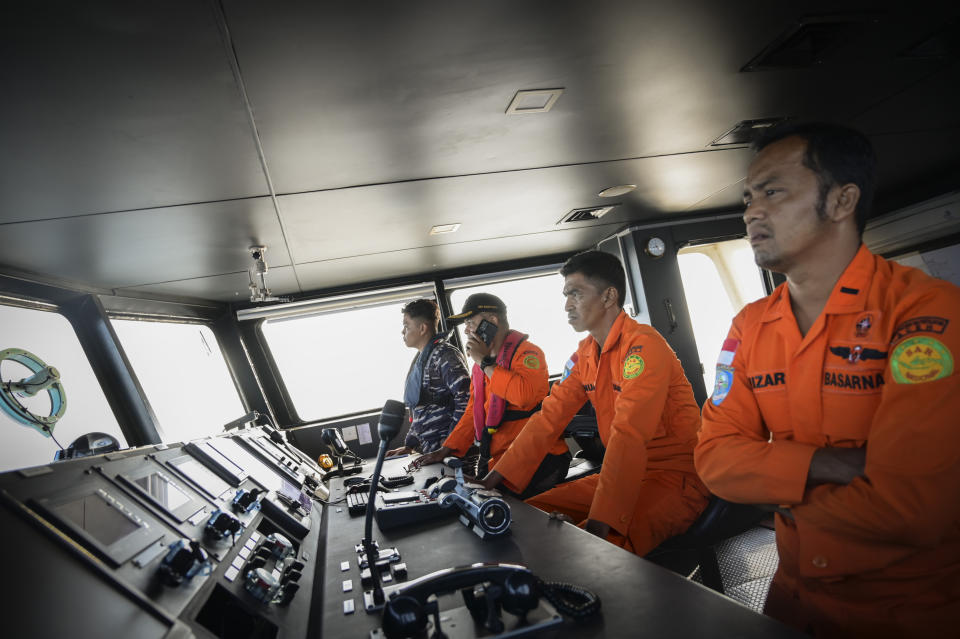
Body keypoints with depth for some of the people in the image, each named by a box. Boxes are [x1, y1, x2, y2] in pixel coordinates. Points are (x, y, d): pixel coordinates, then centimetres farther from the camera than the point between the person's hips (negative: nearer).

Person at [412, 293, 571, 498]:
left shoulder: (527, 352, -10)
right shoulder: (480, 365, 16)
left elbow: (525, 395, -30)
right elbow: (473, 411, 22)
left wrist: (485, 363, -18)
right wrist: (445, 451, 13)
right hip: (496, 461, 7)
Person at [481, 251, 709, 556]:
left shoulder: (643, 345, -19)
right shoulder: (584, 354, 7)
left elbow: (628, 434, -28)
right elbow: (549, 417, 5)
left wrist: (600, 522, -33)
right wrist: (494, 479, -1)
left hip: (676, 476, -8)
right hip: (624, 472, 8)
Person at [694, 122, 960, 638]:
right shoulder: (749, 327, -3)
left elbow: (912, 505, -29)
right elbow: (715, 457, -8)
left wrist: (782, 494, -13)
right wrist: (827, 466, -23)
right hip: (796, 593, 6)